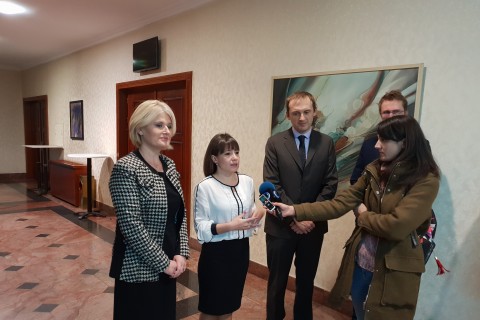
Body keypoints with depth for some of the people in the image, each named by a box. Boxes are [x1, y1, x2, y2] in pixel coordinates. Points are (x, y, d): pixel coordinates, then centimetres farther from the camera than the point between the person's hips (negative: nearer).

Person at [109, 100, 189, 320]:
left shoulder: (169, 165, 5)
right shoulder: (126, 168, -17)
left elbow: (180, 214, 7)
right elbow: (131, 225, -21)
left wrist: (181, 254, -3)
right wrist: (164, 263, -16)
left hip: (168, 265, 7)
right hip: (139, 269, -7)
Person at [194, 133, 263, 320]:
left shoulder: (247, 181, 2)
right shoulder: (205, 187, -15)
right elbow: (201, 227, -15)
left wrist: (256, 217, -9)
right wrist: (230, 226, -26)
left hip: (241, 249, 5)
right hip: (216, 252, -5)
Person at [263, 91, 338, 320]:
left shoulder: (326, 143, 2)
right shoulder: (275, 143, -4)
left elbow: (330, 184, -1)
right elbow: (272, 185, -9)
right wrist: (293, 216, -15)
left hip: (313, 224, 2)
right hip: (281, 224, -1)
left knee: (306, 281, 18)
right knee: (277, 281, 13)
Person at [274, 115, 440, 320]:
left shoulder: (425, 180, -16)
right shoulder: (374, 171, 2)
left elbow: (397, 226, -26)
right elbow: (339, 203, -3)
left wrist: (363, 216, -7)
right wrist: (295, 211, -11)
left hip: (393, 271, -5)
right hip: (360, 262, 6)